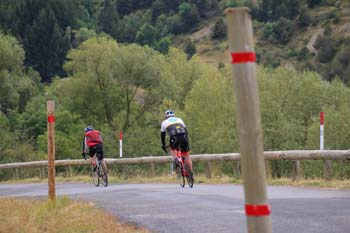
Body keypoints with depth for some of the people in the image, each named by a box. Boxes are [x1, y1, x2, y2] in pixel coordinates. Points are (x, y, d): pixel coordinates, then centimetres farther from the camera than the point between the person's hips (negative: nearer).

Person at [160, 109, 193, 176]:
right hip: (184, 137, 2)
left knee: (171, 149, 30)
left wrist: (163, 145, 44)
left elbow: (162, 135, 33)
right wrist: (186, 140, 45)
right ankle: (191, 173, 9)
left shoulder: (164, 122, 27)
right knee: (187, 155, 15)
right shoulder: (179, 119, 32)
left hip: (174, 138, -2)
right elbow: (185, 130, 34)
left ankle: (175, 159, 2)